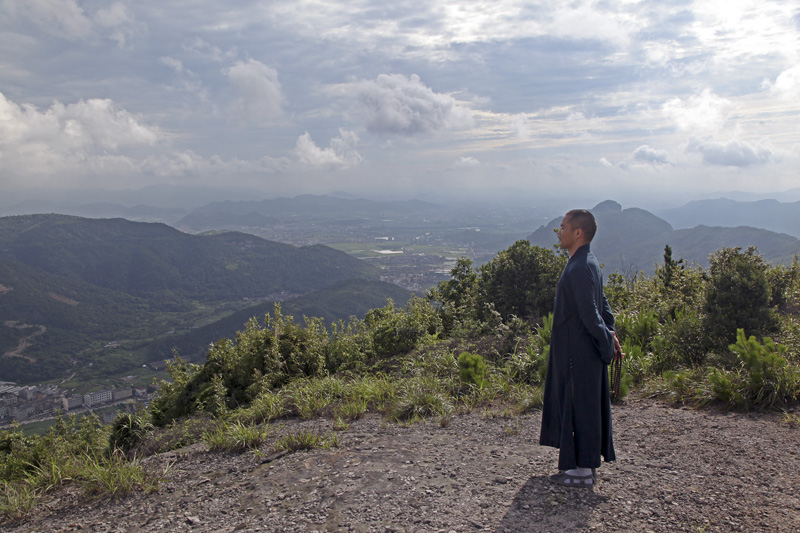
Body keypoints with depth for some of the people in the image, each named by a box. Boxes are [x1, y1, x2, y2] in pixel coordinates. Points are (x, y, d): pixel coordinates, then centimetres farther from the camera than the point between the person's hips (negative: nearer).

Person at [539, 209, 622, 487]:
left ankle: (584, 471, 11)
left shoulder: (580, 268, -21)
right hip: (578, 352, 10)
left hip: (579, 354, -10)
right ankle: (584, 464, 30)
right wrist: (610, 332, 7)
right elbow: (601, 305, 16)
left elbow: (590, 314, -23)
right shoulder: (586, 263, 12)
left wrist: (607, 342, -13)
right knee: (584, 407, 17)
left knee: (581, 408, 0)